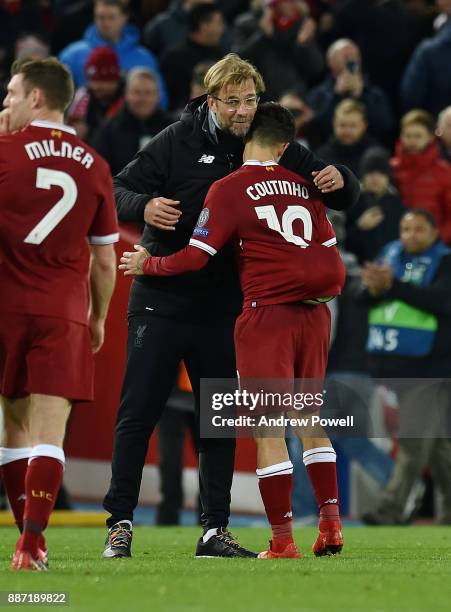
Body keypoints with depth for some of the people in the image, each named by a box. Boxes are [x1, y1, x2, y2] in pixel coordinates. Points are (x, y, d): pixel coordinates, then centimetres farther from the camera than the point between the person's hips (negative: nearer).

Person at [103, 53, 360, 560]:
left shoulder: (274, 148, 2)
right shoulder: (177, 143, -6)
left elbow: (344, 197, 8)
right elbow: (119, 189, -4)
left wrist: (338, 180, -16)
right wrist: (144, 207, -26)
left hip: (223, 308, 3)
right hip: (161, 302, -3)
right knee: (138, 413, -1)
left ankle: (214, 531, 14)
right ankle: (120, 523, 6)